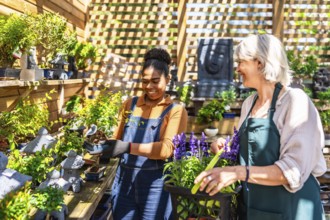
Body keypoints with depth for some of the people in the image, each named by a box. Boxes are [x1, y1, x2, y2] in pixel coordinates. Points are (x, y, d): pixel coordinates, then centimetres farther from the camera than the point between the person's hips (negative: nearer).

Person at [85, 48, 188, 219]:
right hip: (125, 179, 4)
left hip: (155, 183, -3)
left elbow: (166, 148, -17)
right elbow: (118, 140, 13)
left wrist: (128, 147, -28)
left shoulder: (176, 110, -5)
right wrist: (103, 146, -9)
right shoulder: (130, 105, 8)